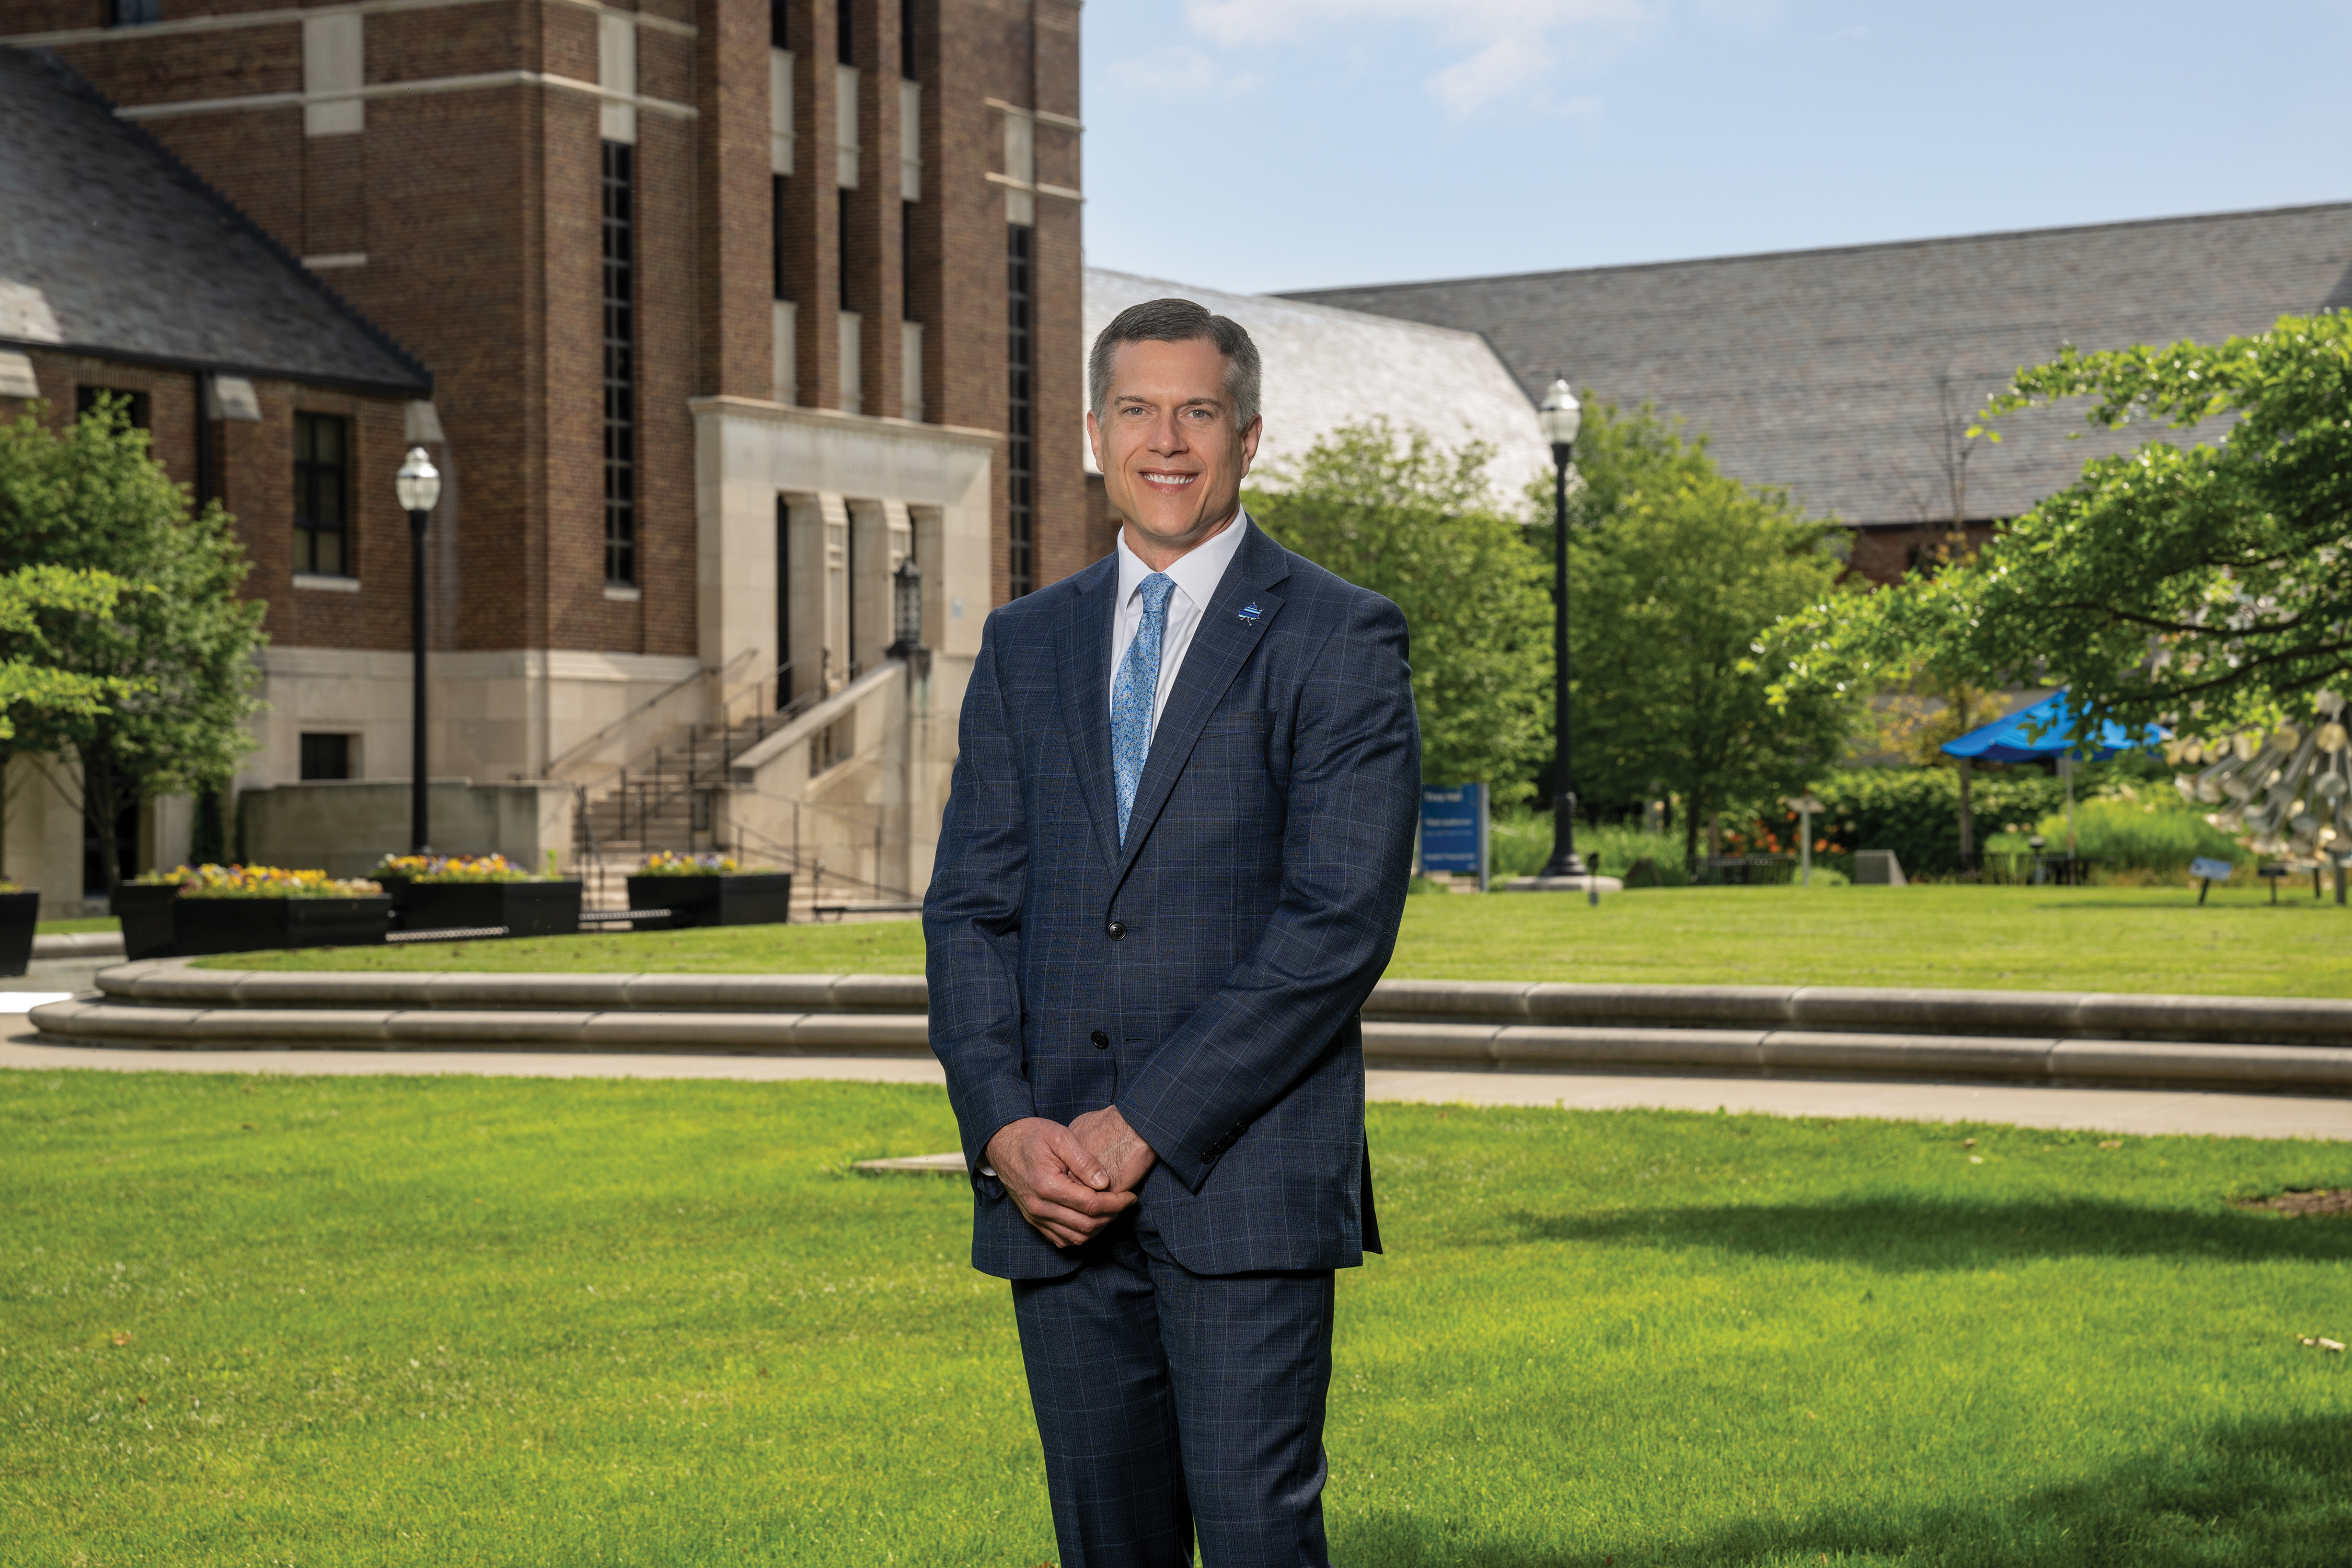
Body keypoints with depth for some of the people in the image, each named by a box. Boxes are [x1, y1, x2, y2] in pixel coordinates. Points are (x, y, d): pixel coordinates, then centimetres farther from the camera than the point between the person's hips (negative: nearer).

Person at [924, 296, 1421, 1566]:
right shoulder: (1026, 645, 15)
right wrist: (1004, 1127, -6)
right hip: (1050, 1183, 4)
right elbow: (969, 904, 10)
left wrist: (1145, 1124, -14)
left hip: (1246, 1172, -4)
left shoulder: (1339, 639, -1)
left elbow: (1342, 922, -10)